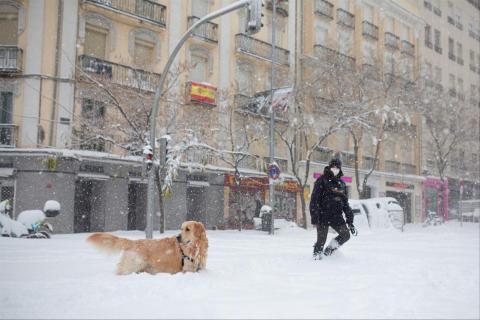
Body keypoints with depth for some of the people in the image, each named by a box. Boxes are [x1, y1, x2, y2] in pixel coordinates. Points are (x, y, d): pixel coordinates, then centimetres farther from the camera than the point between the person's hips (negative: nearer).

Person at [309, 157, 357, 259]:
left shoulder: (341, 184, 15)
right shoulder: (322, 181, -2)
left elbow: (345, 203, 18)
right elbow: (314, 199, -7)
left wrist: (350, 220, 13)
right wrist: (314, 217, -15)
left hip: (336, 216, 5)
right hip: (323, 215, -5)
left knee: (345, 235, -3)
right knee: (321, 239, -4)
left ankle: (329, 250, 17)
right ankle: (316, 255, 20)